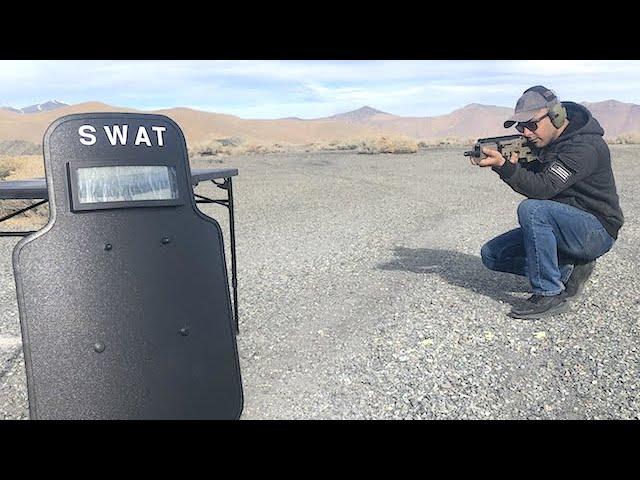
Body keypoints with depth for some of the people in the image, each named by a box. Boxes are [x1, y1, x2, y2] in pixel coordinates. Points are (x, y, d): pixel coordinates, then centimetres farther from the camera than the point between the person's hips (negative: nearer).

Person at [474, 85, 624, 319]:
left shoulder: (585, 147, -22)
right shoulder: (543, 141, 3)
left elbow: (542, 188, -32)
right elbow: (529, 181, 2)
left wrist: (503, 166, -42)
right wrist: (513, 163, -18)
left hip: (596, 231, -8)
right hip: (563, 225, 8)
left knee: (532, 209, -36)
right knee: (492, 254, -2)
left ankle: (550, 295, -24)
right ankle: (567, 270, 2)